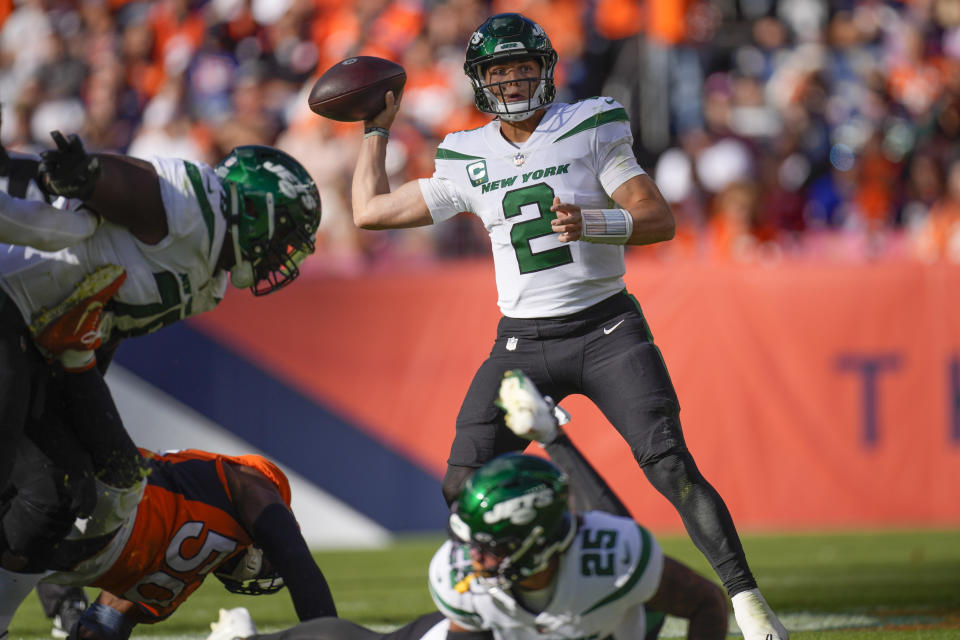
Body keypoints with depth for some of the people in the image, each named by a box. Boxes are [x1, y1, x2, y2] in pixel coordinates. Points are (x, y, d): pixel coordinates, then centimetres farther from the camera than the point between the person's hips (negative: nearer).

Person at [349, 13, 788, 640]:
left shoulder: (590, 128, -1)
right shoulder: (467, 160, 8)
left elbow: (659, 219, -7)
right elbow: (371, 210, 15)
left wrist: (591, 224, -24)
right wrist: (378, 128, 20)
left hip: (607, 329, -3)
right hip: (522, 345, 3)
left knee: (670, 463, -18)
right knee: (465, 486, -9)